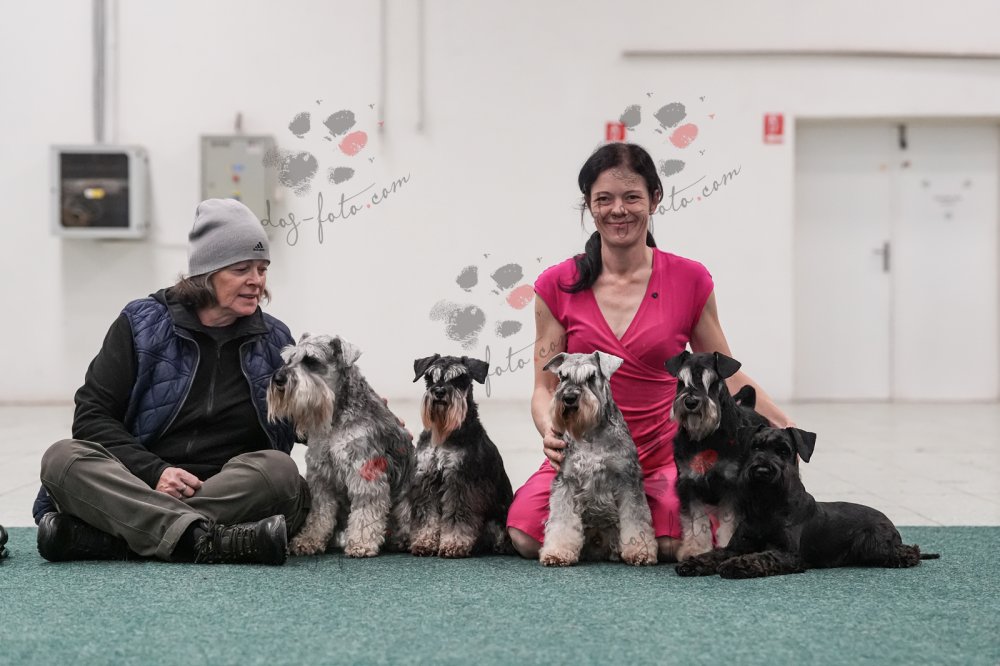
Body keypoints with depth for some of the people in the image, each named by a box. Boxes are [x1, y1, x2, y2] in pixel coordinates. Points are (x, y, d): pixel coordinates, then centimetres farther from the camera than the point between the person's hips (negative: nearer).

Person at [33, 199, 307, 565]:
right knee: (62, 458, -27)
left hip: (232, 495, 1)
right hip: (136, 486, -1)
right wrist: (154, 472, -16)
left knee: (279, 469, -31)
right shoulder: (142, 324, 4)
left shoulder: (274, 340, 10)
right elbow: (91, 414, -1)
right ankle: (214, 541, -44)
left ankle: (100, 537, -33)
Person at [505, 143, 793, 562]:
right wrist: (550, 431, -19)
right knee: (529, 535, -25)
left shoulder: (689, 280, 0)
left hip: (662, 454, -1)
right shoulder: (558, 286, 1)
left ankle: (634, 515, 9)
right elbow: (545, 385, 3)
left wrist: (789, 430, -3)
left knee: (675, 543, -30)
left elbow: (726, 375, 8)